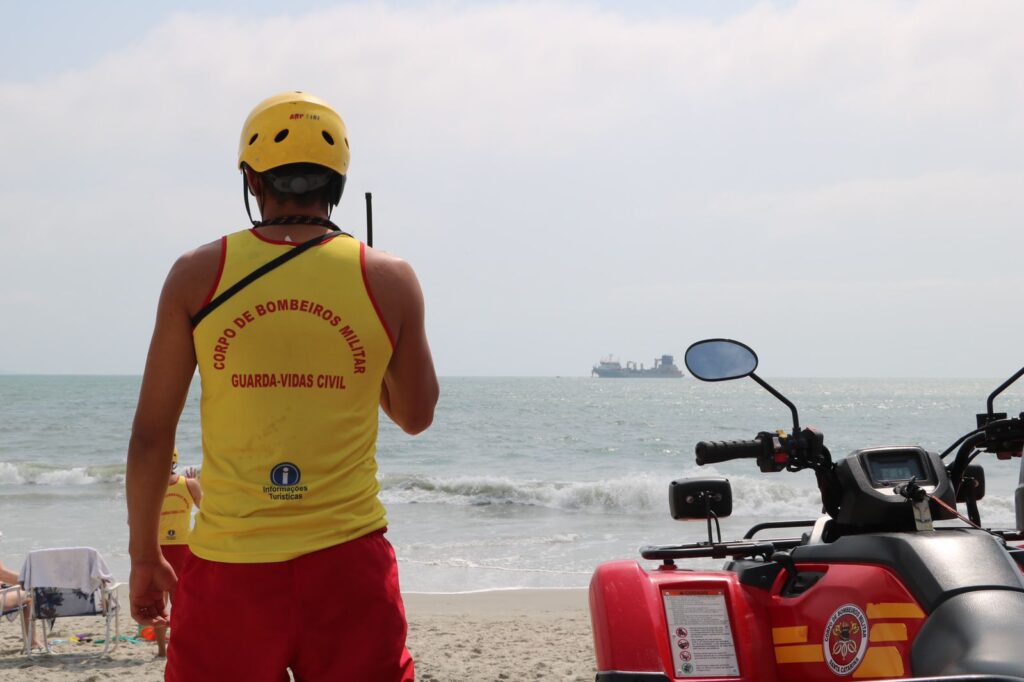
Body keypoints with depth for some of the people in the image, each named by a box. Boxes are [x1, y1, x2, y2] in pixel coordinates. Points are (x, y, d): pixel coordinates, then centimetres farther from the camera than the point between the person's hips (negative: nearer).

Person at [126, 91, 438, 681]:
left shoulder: (197, 275, 0)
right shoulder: (390, 280, 0)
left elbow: (151, 434, 2)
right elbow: (416, 416, 13)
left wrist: (145, 554, 12)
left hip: (230, 565, 0)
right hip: (348, 560, 0)